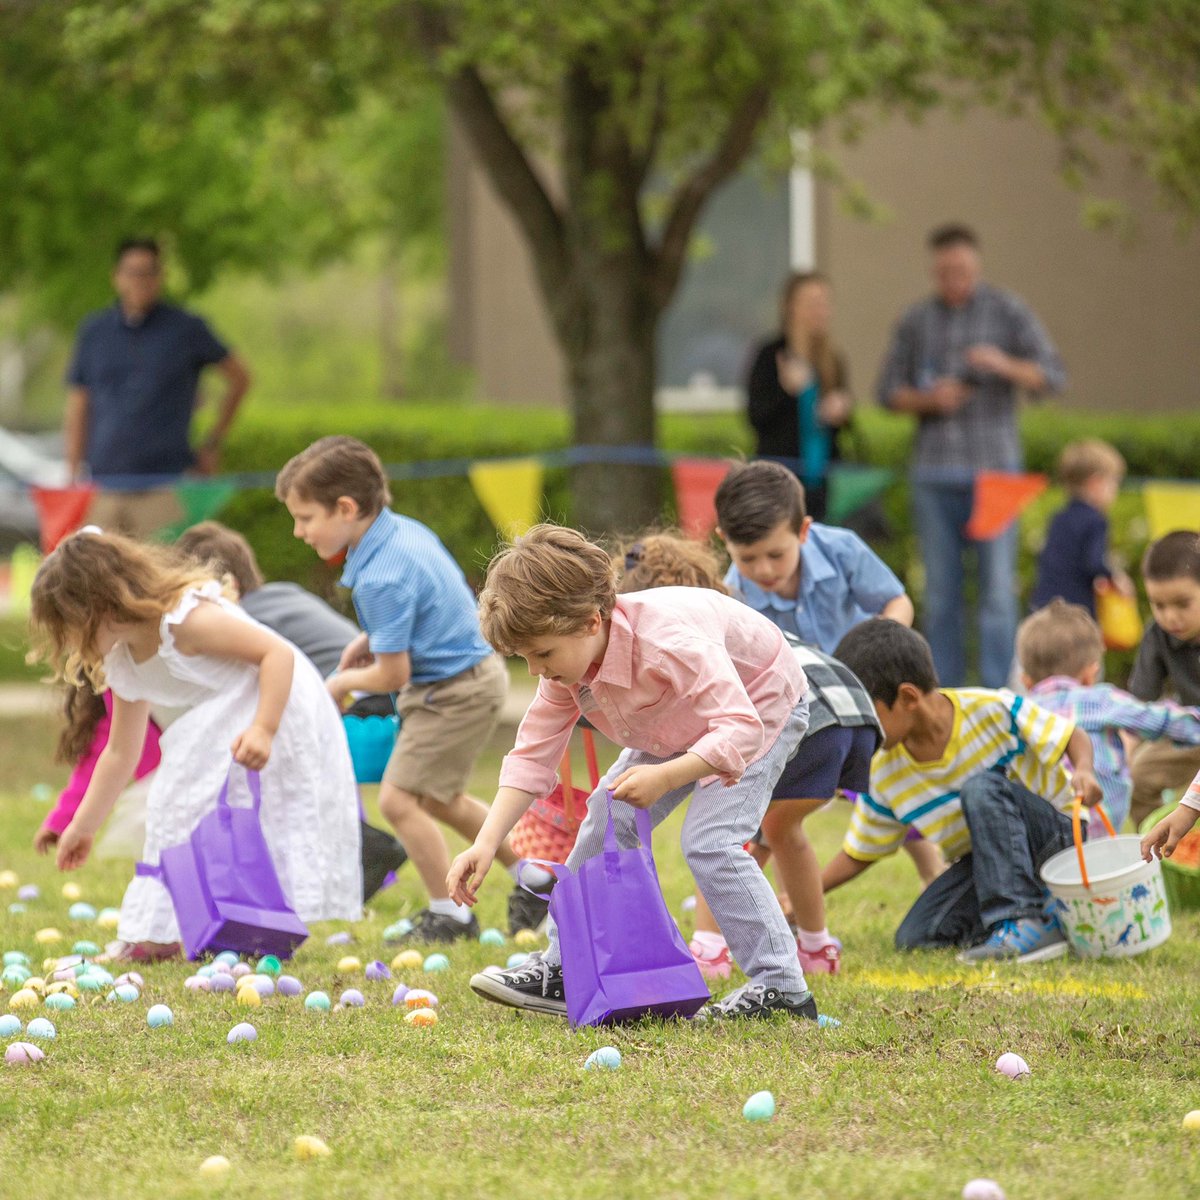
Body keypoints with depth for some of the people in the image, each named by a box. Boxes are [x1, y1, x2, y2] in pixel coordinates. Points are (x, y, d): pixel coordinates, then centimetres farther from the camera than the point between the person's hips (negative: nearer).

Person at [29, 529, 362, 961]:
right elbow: (120, 752, 15)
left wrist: (263, 729, -37)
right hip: (229, 716, 10)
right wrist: (83, 826, 18)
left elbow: (278, 652, -27)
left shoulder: (185, 619, -24)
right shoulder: (121, 665, 5)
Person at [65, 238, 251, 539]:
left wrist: (213, 443, 12)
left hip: (165, 490, -3)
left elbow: (238, 377, 16)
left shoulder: (186, 328, 4)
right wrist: (75, 477, 9)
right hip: (105, 487, 3)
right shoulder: (94, 331, 12)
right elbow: (77, 411, 15)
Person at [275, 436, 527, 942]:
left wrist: (345, 682, -3)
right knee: (439, 798, 24)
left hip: (457, 693, -11)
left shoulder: (381, 579, -28)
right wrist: (371, 639, 11)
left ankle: (450, 915, 1)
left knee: (399, 799, -9)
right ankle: (531, 878, 35)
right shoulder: (405, 530, 2)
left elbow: (393, 674, -24)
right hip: (475, 672, 11)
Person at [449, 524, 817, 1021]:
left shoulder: (669, 643, -43)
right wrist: (485, 845, -24)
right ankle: (563, 970, 10)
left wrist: (665, 777, -56)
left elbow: (740, 729, -46)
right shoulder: (566, 665, -18)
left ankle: (781, 989, -19)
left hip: (761, 707, -8)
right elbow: (532, 756, -14)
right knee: (606, 822, 1)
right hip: (681, 728, 8)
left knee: (710, 840, -23)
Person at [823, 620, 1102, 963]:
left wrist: (1084, 771, -32)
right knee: (913, 937, -17)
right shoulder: (884, 777, -5)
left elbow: (1074, 738, -10)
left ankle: (1026, 923, -36)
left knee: (981, 787, -34)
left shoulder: (993, 711, -19)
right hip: (982, 864, 5)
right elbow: (858, 855, 5)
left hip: (1060, 835, -5)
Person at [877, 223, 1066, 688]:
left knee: (997, 586, -8)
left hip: (992, 469, -2)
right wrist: (929, 399, -7)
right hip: (934, 471, 2)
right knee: (940, 591, 4)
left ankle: (997, 694, -6)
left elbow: (1052, 375, 0)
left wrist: (1004, 365, -18)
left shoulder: (1008, 313, 4)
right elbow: (889, 391, 13)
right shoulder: (916, 322, 10)